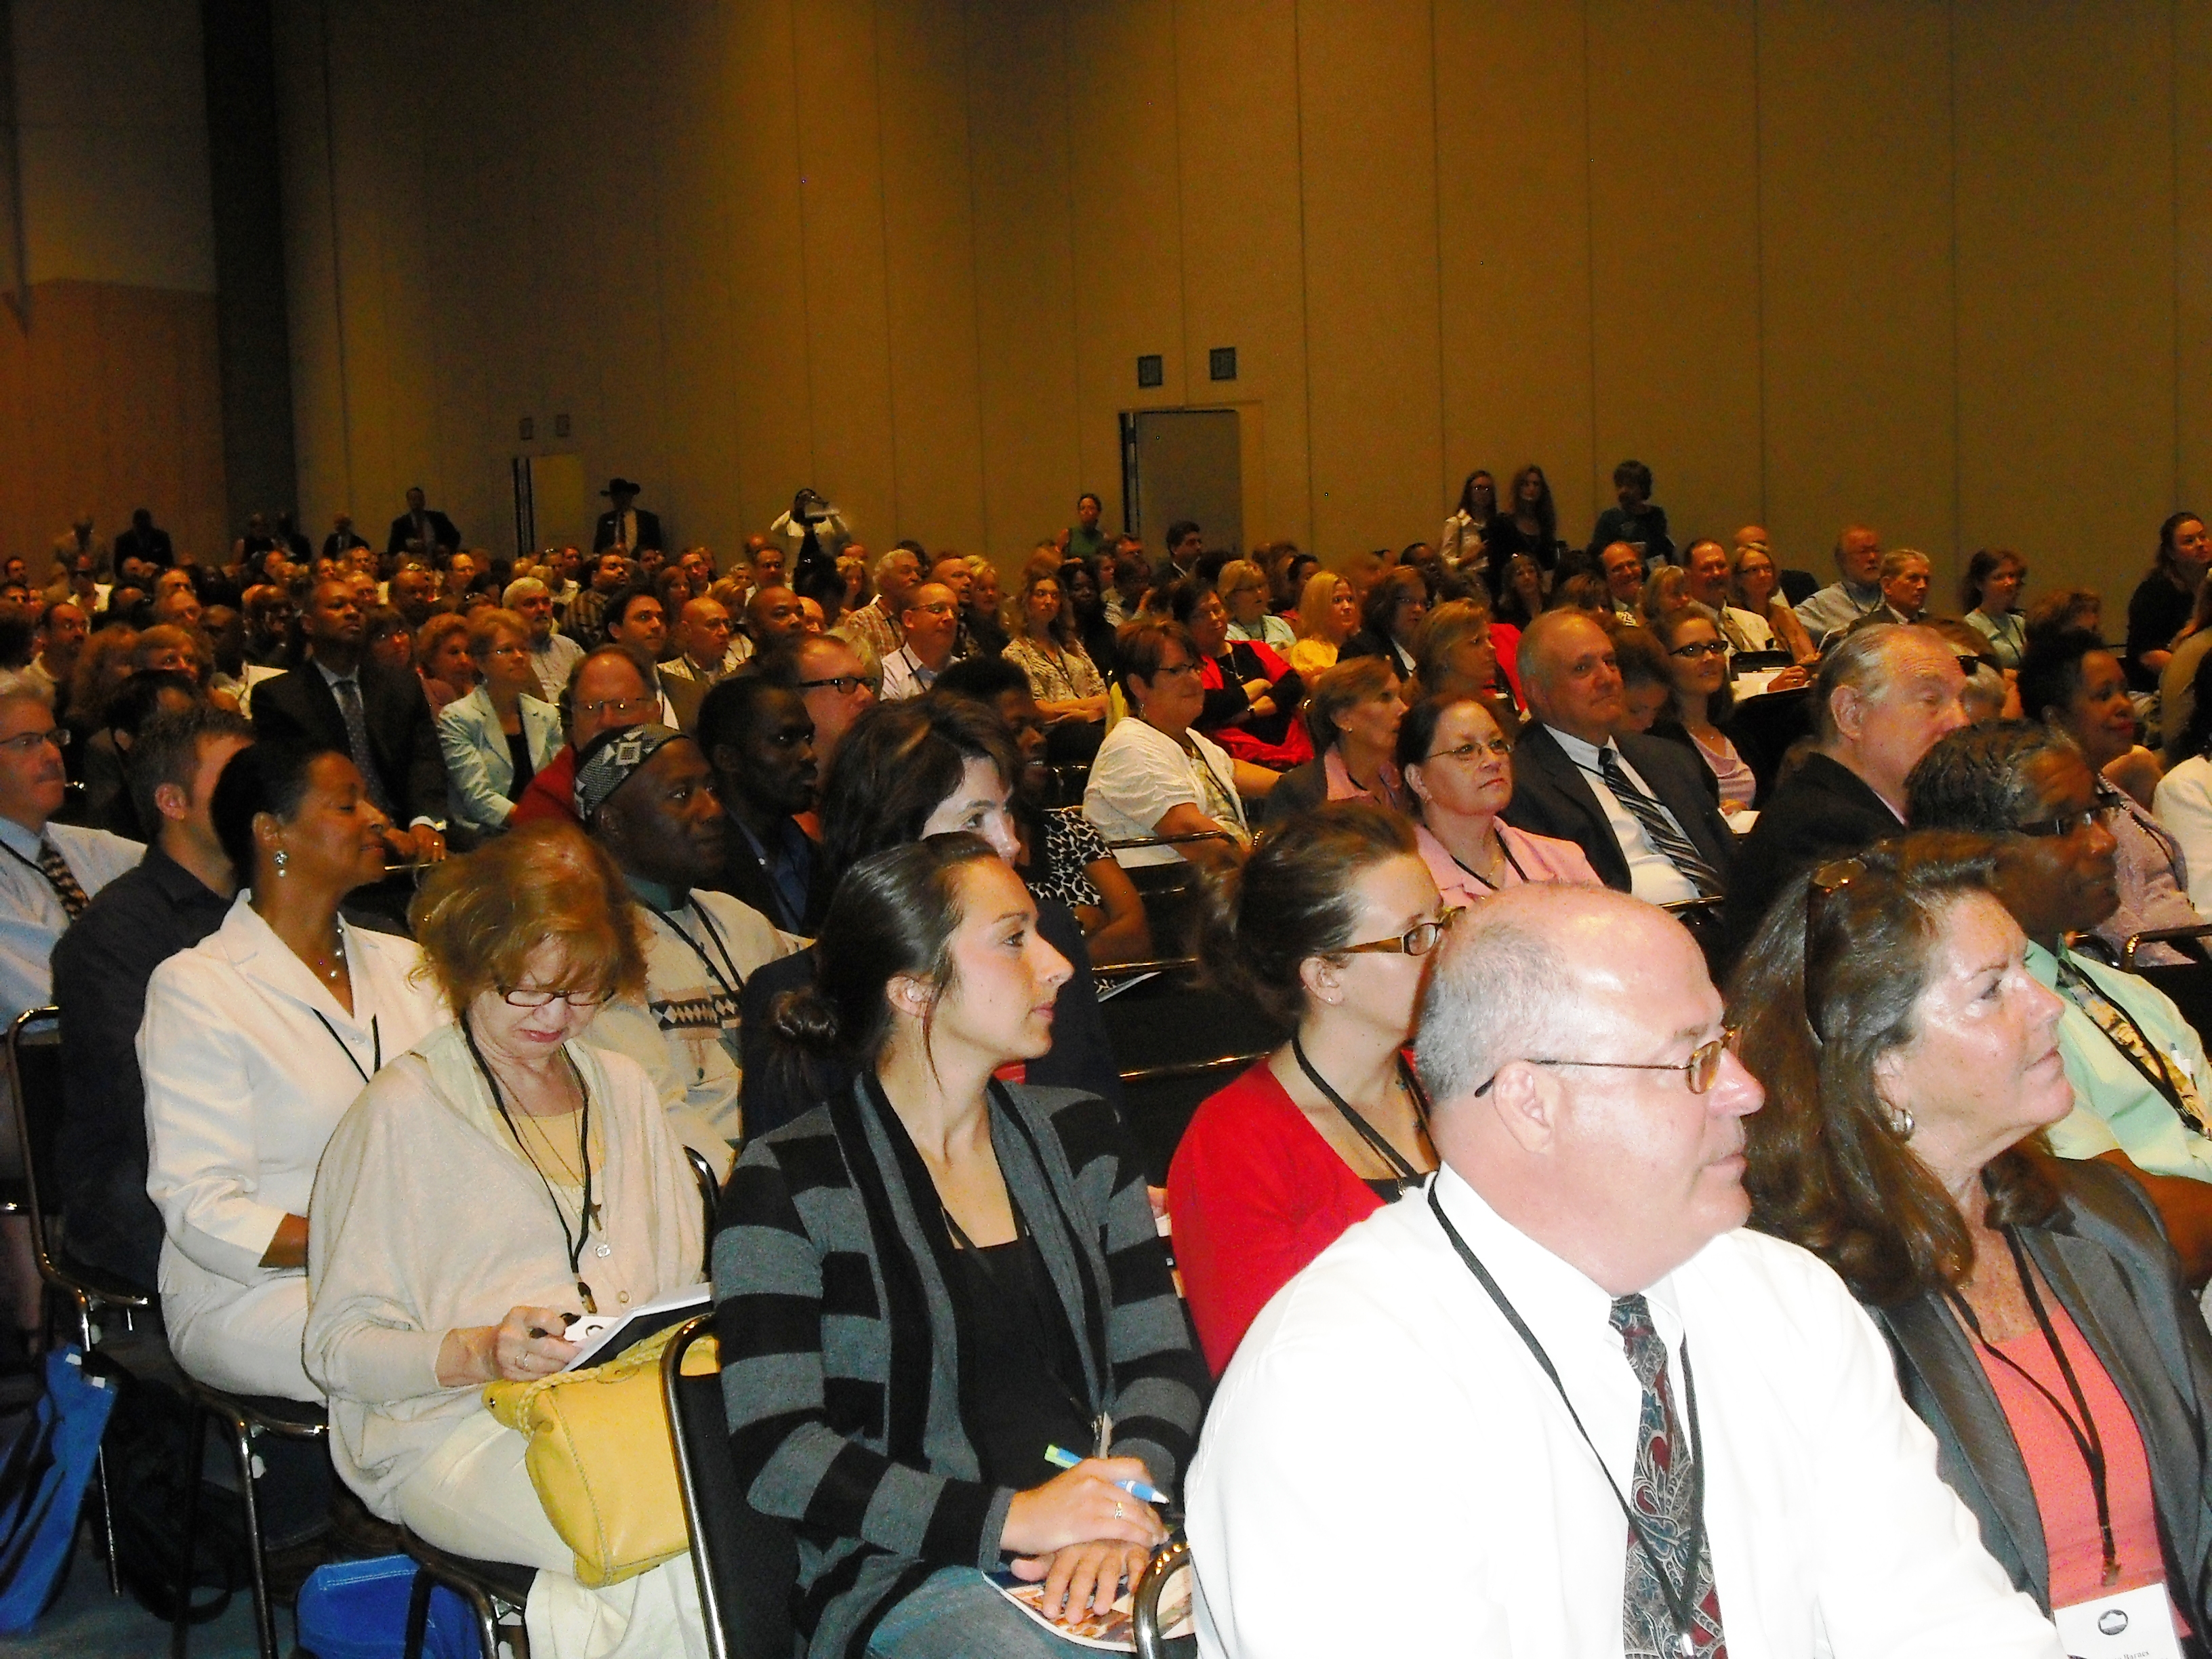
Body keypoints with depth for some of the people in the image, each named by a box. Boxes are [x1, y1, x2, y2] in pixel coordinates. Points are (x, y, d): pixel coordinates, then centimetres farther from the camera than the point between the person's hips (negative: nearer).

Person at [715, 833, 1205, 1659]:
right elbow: (775, 1451, -7)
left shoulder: (1080, 1135, 15)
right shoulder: (788, 1183, -1)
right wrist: (1010, 1518, -17)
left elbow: (1164, 1361, 12)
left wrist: (1121, 1502, -10)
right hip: (903, 1570, -4)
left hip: (1105, 1541, 5)